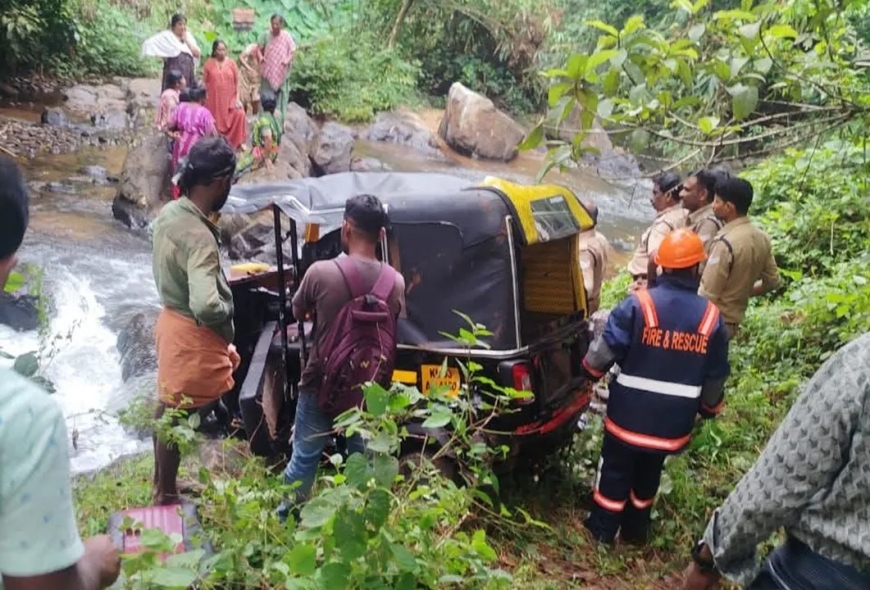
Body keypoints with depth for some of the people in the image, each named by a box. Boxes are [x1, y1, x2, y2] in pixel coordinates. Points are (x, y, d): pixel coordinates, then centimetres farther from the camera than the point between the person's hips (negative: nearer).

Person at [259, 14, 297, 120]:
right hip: (268, 70, 1)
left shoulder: (286, 36, -5)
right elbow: (260, 49, 7)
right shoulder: (266, 35, -2)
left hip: (282, 71, -1)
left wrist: (288, 60, -20)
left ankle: (281, 117, 10)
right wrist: (261, 58, -12)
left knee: (282, 94, 2)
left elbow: (293, 51, -4)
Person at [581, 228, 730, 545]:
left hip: (630, 412, -3)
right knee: (648, 473, 22)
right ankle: (636, 531, 36)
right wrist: (709, 409, 21)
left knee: (615, 470, 15)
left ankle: (601, 530, 27)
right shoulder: (711, 317, -5)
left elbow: (606, 351, -14)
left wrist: (590, 372, 7)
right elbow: (716, 376, 4)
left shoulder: (638, 304, -16)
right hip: (673, 420, 3)